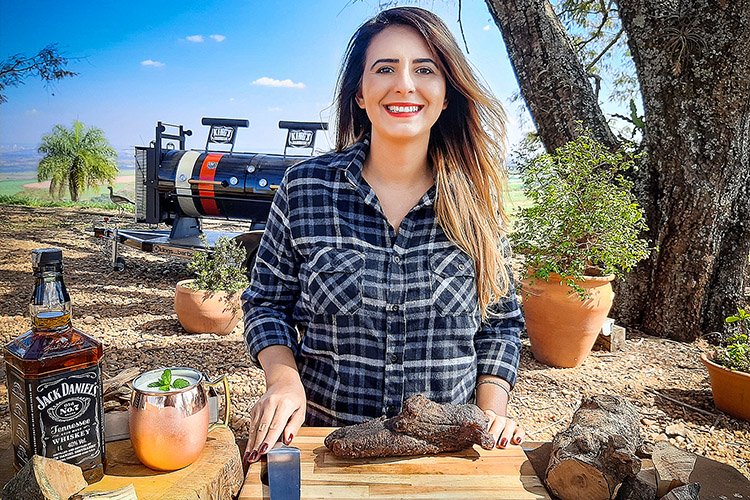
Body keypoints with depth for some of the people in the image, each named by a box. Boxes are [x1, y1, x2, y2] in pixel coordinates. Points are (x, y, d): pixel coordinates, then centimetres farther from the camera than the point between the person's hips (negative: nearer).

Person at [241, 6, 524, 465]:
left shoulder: (475, 199, -5)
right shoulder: (305, 187, -7)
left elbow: (501, 321, 4)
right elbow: (268, 303, 1)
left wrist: (492, 411, -8)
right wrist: (284, 378, -15)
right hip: (325, 440, -1)